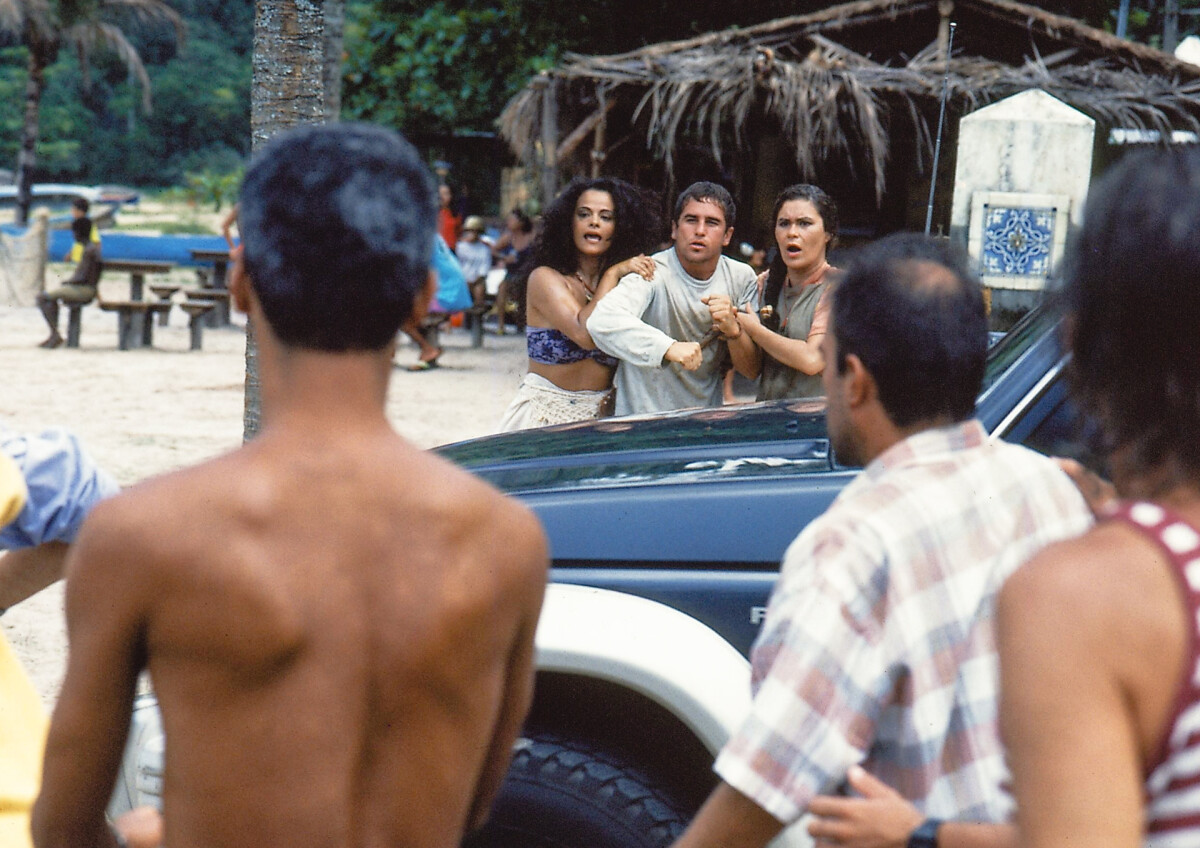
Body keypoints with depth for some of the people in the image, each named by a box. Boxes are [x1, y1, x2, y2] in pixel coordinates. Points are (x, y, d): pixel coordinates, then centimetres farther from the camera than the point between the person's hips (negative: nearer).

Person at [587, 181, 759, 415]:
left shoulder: (741, 277, 3)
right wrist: (670, 347, -45)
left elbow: (751, 370, 4)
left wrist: (733, 330, -17)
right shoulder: (651, 274, -12)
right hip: (643, 420, -4)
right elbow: (602, 321, -32)